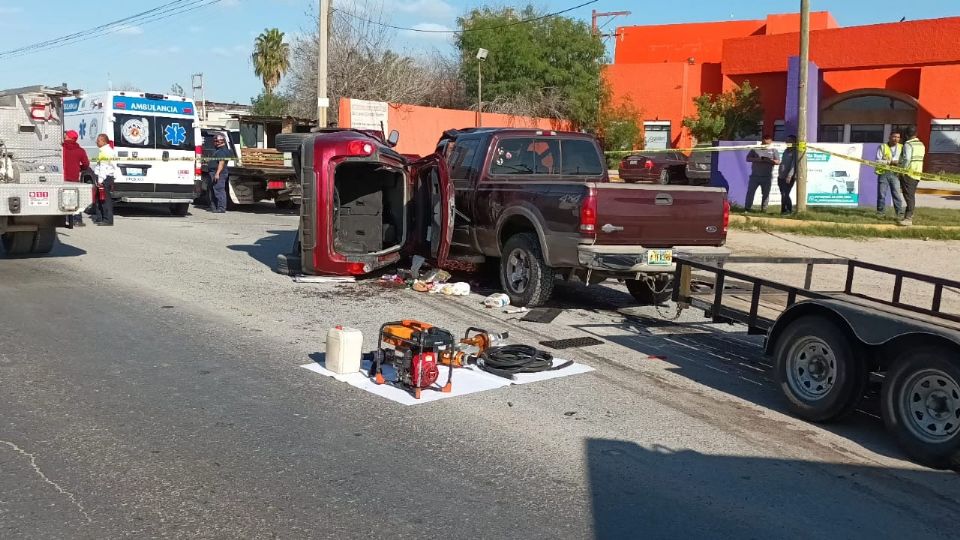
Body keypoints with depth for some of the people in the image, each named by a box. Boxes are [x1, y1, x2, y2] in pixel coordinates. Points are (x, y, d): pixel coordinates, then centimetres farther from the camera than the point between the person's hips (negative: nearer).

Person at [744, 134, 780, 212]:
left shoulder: (774, 151, 8)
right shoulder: (755, 149, 9)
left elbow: (778, 162, -1)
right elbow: (748, 158, 2)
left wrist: (768, 160, -18)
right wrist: (757, 159, -13)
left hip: (767, 177, 0)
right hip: (755, 176, 0)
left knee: (765, 193, 2)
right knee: (750, 191, -2)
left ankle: (764, 209, 8)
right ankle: (747, 208, 3)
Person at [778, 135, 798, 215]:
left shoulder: (795, 152, -7)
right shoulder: (786, 151, 17)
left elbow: (794, 165, -15)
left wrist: (790, 176, -22)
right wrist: (779, 175, 19)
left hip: (789, 178, -8)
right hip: (782, 177, 8)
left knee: (785, 194, -13)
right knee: (783, 195, 8)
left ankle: (789, 210, -3)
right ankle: (783, 210, 13)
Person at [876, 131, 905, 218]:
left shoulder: (901, 147, 9)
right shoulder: (882, 147, 1)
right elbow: (878, 161, -6)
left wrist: (899, 162, -15)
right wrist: (889, 162, -18)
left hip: (895, 174, 1)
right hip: (883, 173, -1)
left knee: (897, 194, -3)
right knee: (881, 194, 3)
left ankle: (900, 213, -1)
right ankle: (880, 213, 14)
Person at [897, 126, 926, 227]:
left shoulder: (908, 144, -12)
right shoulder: (921, 145, 15)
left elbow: (906, 159, -21)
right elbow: (918, 159, 9)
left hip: (908, 174, -8)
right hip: (917, 173, 8)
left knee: (909, 196, -10)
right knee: (911, 195, 15)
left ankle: (908, 219, -13)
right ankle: (908, 216, 23)